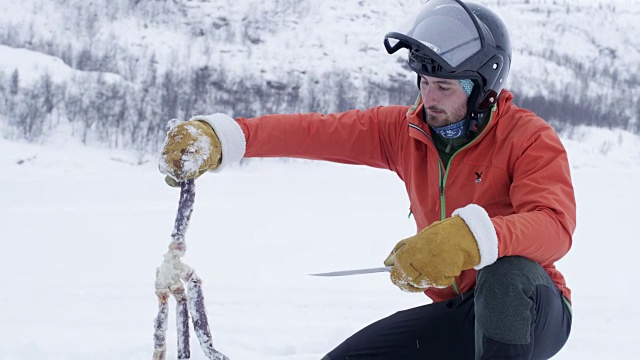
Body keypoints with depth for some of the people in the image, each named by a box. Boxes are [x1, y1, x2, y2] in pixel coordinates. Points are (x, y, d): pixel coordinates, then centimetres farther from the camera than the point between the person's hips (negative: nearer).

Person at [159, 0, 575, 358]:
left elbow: (555, 227, -33)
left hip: (532, 311, -6)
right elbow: (317, 131, -10)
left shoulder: (529, 138, -17)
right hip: (457, 313, 6)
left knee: (508, 269, -38)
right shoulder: (405, 131, -1)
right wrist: (219, 136, -25)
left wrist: (470, 237, -52)